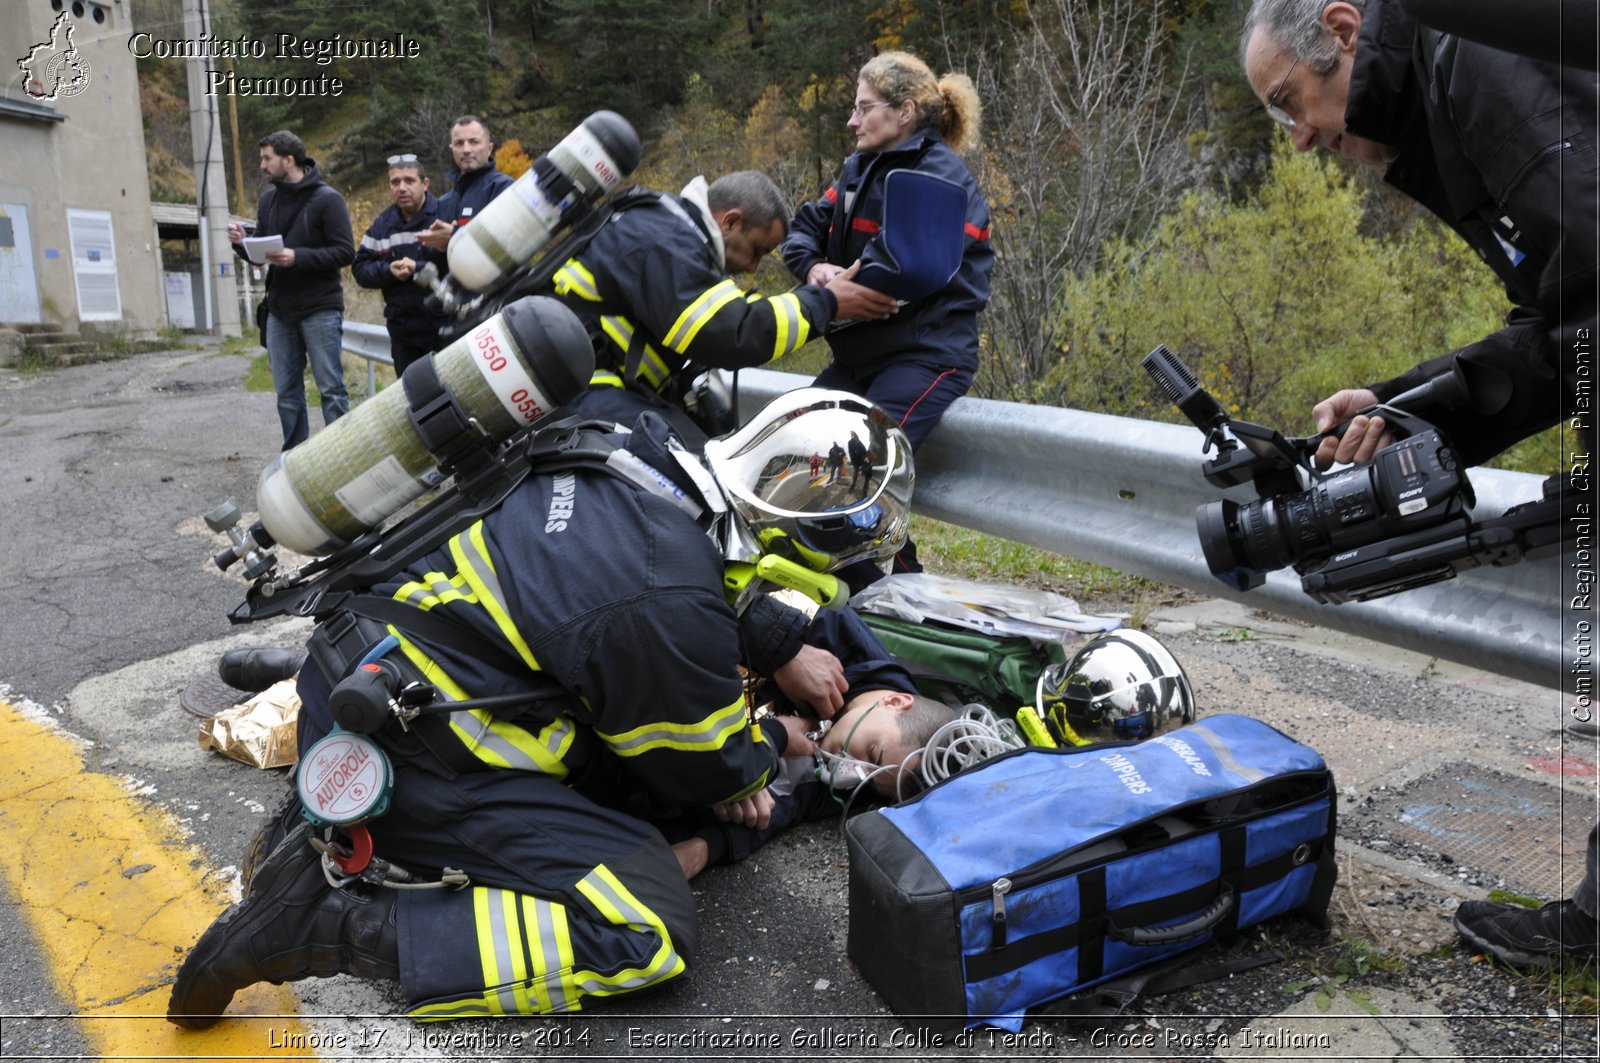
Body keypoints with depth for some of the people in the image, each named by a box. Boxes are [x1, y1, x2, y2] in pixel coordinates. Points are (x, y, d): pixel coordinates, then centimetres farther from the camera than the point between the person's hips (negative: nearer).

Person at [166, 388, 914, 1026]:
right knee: (647, 934, -9)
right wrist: (774, 743, 15)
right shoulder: (671, 606, -24)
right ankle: (327, 925, -12)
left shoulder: (643, 466, -1)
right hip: (407, 761, -9)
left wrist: (784, 648, 17)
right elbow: (709, 771, -5)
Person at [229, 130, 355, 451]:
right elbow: (260, 252, 18)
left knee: (331, 388, -3)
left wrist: (298, 257, -21)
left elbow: (345, 252, -12)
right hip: (279, 310, 6)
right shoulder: (267, 200, 13)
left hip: (319, 309, -6)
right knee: (287, 391, 9)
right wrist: (242, 244, -3)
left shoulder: (326, 199, -6)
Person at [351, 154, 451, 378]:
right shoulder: (382, 225, 12)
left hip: (446, 329, -5)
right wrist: (388, 270, -8)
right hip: (403, 333, 5)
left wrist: (418, 268, -21)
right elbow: (360, 268, 11)